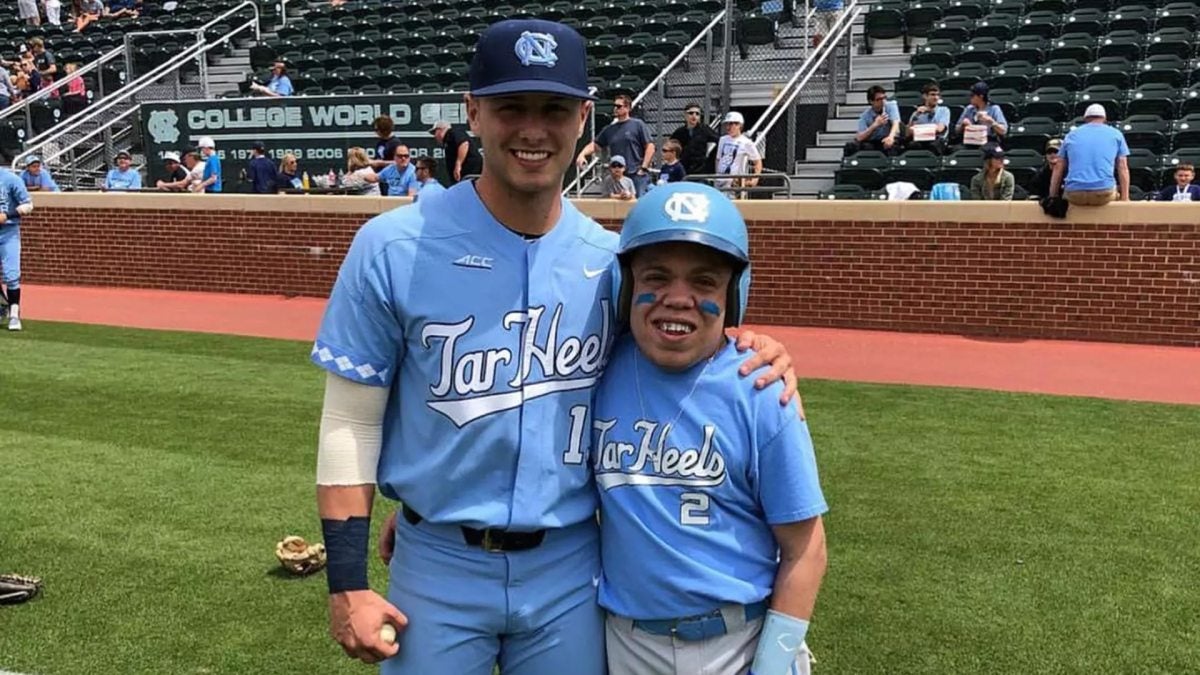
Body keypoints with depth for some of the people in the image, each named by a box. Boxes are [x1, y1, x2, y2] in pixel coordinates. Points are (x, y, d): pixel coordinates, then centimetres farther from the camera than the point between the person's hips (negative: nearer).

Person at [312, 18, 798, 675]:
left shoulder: (612, 260, -3)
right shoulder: (393, 248, -11)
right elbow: (350, 423, -6)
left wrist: (741, 348, -9)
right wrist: (347, 583, -8)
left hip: (570, 572, 3)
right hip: (437, 571, -2)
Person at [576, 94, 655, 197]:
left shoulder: (638, 125, 1)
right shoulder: (609, 129, 15)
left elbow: (650, 147, -2)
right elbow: (594, 145, 15)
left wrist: (643, 168, -9)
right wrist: (582, 154, -4)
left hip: (637, 174, -5)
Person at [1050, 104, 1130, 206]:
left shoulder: (1071, 135, 18)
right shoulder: (1116, 134, 15)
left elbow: (1058, 168, 16)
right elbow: (1123, 168, 10)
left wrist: (1052, 197, 21)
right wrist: (1125, 198, 11)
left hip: (1074, 195, 1)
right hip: (1104, 195, 0)